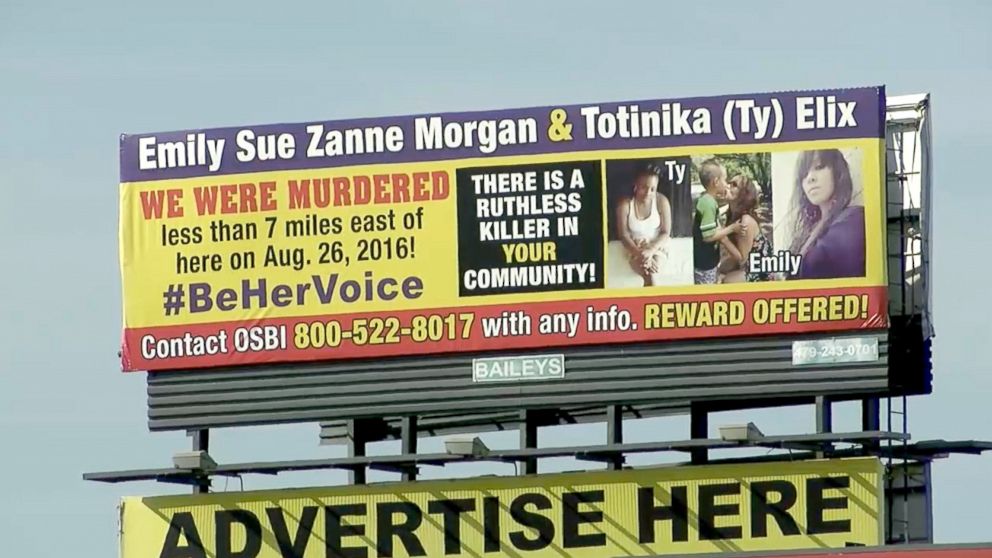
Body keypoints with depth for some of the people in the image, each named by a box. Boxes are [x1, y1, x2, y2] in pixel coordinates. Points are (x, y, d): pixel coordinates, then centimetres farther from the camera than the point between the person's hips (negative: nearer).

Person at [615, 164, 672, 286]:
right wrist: (640, 253, -26)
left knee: (650, 273, -31)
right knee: (650, 275, -30)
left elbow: (666, 233, -8)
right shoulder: (625, 203, -13)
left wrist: (651, 250, -24)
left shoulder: (661, 201, -10)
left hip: (657, 246, 0)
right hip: (635, 248, 0)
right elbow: (623, 235, -11)